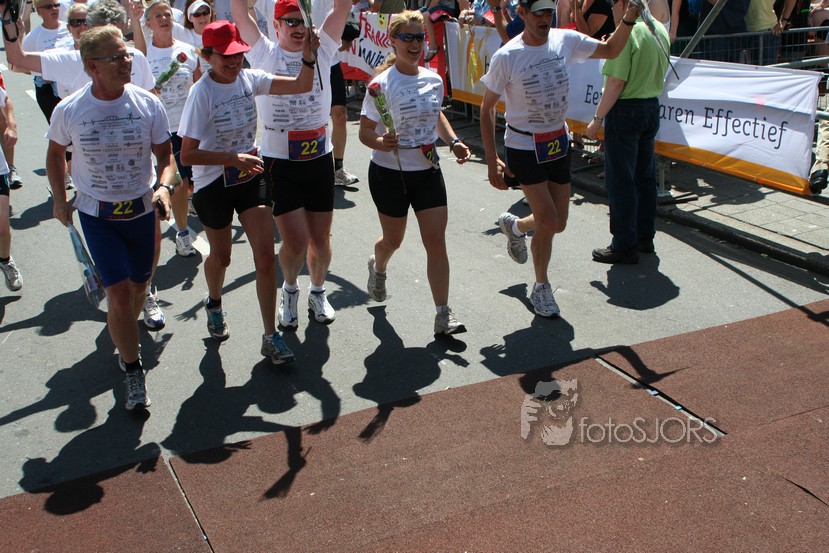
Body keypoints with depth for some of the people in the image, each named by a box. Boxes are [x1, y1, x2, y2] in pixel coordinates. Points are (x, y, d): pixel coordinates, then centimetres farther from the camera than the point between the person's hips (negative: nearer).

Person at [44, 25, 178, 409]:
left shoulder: (148, 104, -10)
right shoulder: (69, 110, -12)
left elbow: (165, 153, 0)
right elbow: (55, 153, 8)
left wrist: (164, 186, -18)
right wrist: (59, 200, 9)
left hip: (142, 211, 2)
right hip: (96, 215, -2)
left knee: (139, 290, 16)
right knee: (120, 296, -9)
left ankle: (123, 340, 47)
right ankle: (133, 371, 9)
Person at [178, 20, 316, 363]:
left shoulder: (249, 79, -5)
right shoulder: (201, 93, -20)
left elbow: (301, 87, -9)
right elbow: (187, 155, -22)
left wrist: (307, 57, -26)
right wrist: (233, 159, -28)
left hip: (250, 178, 4)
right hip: (213, 185, -3)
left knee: (266, 257, -4)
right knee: (221, 257, 17)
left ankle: (271, 337, 6)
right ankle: (214, 304, 51)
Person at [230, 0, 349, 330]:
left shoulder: (322, 50, 6)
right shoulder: (264, 53, 1)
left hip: (320, 159, 3)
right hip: (279, 163, -2)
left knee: (320, 241, 10)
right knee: (296, 243, -5)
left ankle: (318, 292, 37)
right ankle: (289, 288, 27)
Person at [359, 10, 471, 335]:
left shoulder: (434, 80, 2)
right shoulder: (381, 84, -15)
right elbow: (365, 131, -14)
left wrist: (453, 141, 6)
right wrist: (381, 143, -36)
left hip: (428, 172, 4)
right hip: (389, 174, -3)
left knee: (436, 241, -4)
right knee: (393, 239, 14)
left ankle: (443, 316, 1)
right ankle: (378, 267, 52)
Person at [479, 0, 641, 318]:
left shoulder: (565, 40, -4)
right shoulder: (506, 57, -16)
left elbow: (611, 50, 10)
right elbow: (487, 109, -9)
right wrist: (492, 160, -13)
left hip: (559, 145, 5)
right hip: (524, 148, -5)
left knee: (558, 224, 10)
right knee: (548, 222, -7)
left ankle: (514, 226, 43)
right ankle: (541, 288, 17)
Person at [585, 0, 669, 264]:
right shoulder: (660, 29, 7)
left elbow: (616, 83, -20)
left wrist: (598, 118, -13)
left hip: (626, 110, -8)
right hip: (652, 106, 9)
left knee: (620, 180, 0)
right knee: (645, 175, 16)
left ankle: (624, 246, 5)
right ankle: (645, 236, 26)